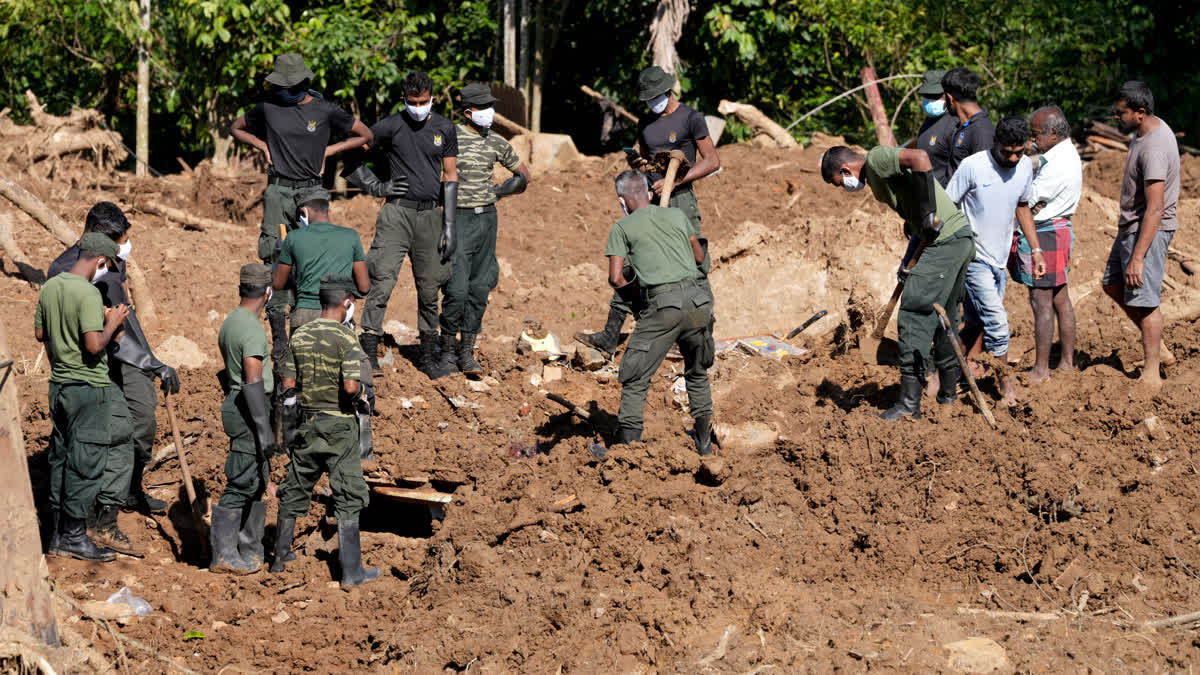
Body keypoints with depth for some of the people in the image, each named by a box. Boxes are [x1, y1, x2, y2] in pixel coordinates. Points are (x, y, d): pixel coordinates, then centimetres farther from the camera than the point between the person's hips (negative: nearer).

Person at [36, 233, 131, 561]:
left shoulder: (50, 287, 5)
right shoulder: (88, 293, -20)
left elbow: (40, 333, 16)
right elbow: (94, 346, -25)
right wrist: (112, 324, -9)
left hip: (59, 384, 8)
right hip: (88, 387, -8)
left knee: (61, 458, 13)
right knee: (86, 461, 0)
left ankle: (59, 535, 19)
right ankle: (75, 536, 5)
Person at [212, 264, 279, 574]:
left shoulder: (230, 322, 12)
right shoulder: (252, 329, -19)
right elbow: (253, 381, -24)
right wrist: (264, 429, -23)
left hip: (236, 405, 10)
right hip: (249, 412, -10)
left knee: (258, 482, 15)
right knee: (241, 484, -5)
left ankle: (250, 550, 21)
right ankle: (223, 555, -2)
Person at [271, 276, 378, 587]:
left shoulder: (299, 335, 3)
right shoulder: (345, 337, -14)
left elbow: (288, 385, 5)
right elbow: (350, 386, -23)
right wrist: (357, 397, -2)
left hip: (307, 422, 5)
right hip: (338, 425, -5)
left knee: (294, 491, 17)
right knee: (347, 497, 0)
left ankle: (280, 557, 26)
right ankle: (351, 570, -1)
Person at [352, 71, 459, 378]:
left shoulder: (444, 129, 6)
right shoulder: (390, 126, -2)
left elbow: (450, 176, 7)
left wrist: (449, 226, 3)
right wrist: (374, 185, -3)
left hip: (430, 215, 3)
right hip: (397, 213, -3)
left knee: (429, 289, 8)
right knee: (382, 282, -13)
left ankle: (428, 356, 19)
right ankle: (369, 352, -14)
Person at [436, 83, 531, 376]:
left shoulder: (496, 143, 9)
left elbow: (523, 174, 22)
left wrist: (504, 189, 5)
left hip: (487, 218, 5)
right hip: (458, 218, -5)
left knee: (480, 289, 4)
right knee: (457, 289, -11)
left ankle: (467, 352, 11)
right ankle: (447, 349, 5)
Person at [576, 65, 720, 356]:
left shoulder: (690, 118, -5)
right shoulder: (645, 122, 15)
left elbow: (712, 160, -7)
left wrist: (674, 181, -16)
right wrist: (636, 163, 2)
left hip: (680, 200, -6)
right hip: (649, 200, 6)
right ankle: (610, 336, -3)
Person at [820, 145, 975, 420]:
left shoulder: (876, 158, -8)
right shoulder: (877, 175, 22)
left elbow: (919, 158, -26)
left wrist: (928, 214, -23)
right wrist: (909, 260, 17)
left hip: (944, 241, -11)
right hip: (962, 236, 11)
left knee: (915, 315, -9)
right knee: (944, 317, 22)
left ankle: (909, 402, -11)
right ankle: (949, 389, 33)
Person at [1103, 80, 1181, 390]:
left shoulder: (1154, 149, -28)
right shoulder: (1148, 129, 4)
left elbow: (1155, 209, -30)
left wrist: (1137, 257, -29)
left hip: (1149, 230, -11)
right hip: (1132, 225, 11)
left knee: (1143, 300, -4)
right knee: (1113, 284, 19)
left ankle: (1151, 374, 6)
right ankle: (1158, 349, 26)